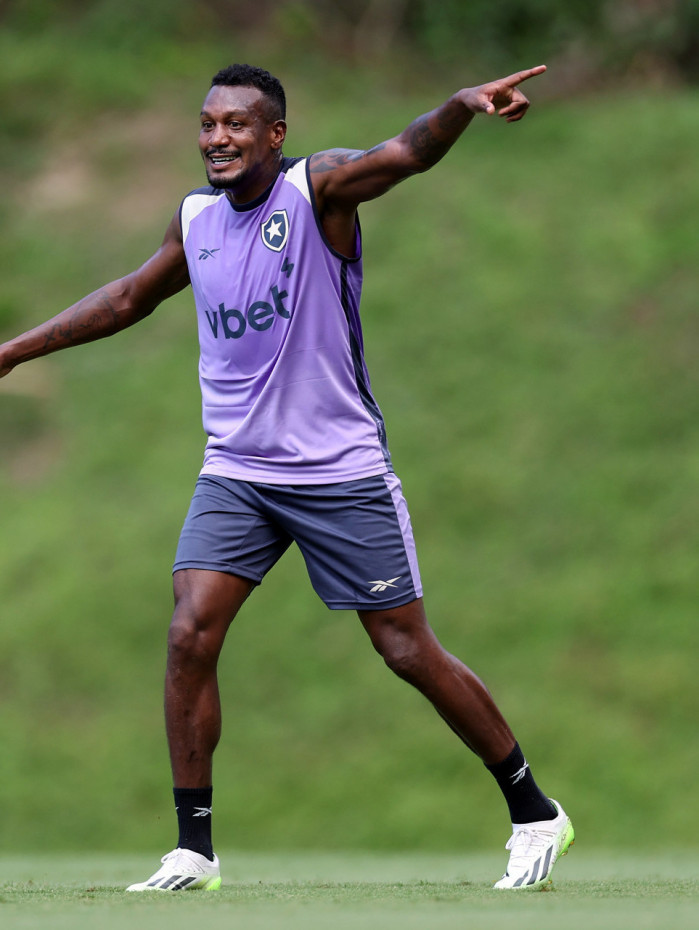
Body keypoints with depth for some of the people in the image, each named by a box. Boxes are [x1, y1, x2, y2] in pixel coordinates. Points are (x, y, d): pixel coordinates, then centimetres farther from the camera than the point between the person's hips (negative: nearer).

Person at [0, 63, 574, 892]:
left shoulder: (316, 187, -11)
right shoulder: (196, 219, 6)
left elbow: (406, 154, -31)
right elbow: (130, 298, 24)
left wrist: (462, 106, -52)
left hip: (341, 471, -5)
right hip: (235, 473, 5)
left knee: (408, 651, -2)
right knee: (190, 632, -11)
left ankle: (534, 815, 14)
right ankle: (193, 850, -3)